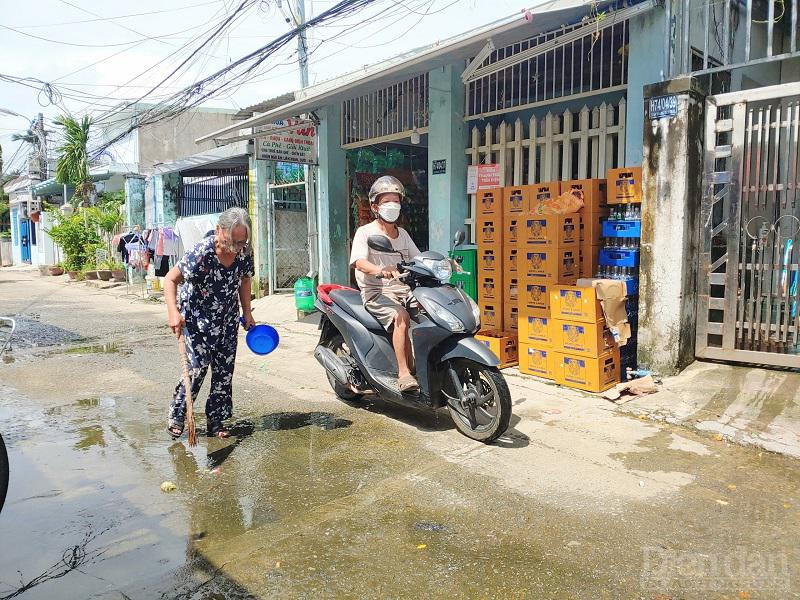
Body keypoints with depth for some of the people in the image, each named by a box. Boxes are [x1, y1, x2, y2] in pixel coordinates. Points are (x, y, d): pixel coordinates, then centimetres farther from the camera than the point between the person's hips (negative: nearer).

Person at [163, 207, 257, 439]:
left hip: (227, 320, 5)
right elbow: (170, 280, -19)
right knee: (197, 367, -10)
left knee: (224, 371, 5)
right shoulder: (201, 252, -25)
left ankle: (215, 421, 17)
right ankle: (176, 417, 10)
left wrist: (247, 312, 7)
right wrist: (174, 313, -30)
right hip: (196, 319, -5)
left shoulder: (244, 253, -9)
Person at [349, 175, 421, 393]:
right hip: (376, 292, -6)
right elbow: (359, 261, -17)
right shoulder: (365, 232, -1)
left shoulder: (403, 234, 18)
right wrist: (380, 270, -39)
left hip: (402, 289, 6)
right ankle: (403, 373, -28)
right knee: (401, 316, -33)